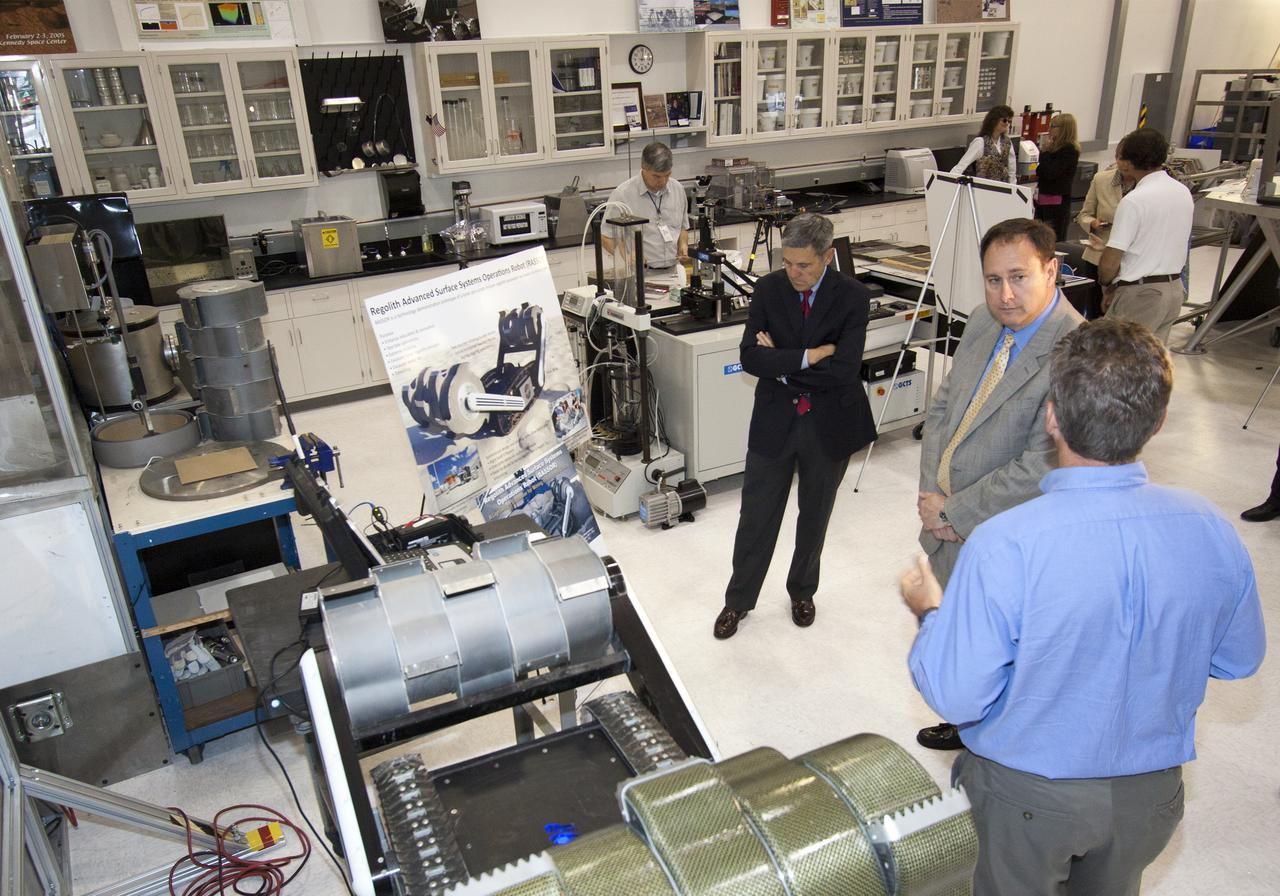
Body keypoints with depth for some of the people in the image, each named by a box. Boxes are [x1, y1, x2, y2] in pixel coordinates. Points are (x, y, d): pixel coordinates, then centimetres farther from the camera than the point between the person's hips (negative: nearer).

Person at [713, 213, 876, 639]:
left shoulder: (853, 296, -12)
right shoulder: (768, 289, -5)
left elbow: (845, 369, -22)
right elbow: (750, 357, -15)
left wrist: (781, 365, -16)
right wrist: (808, 357, -23)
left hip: (829, 424, -1)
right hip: (774, 420, 1)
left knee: (814, 516, 17)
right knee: (756, 517, 9)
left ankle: (802, 592, 40)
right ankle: (738, 600, 27)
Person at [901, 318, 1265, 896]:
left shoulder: (1004, 547, -34)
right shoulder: (1212, 532, -18)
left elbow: (956, 696, -25)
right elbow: (1240, 659, 0)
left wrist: (931, 613, -7)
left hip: (1028, 794, -4)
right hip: (1151, 792, 4)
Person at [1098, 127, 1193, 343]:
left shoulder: (1134, 201, -18)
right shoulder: (1183, 192, 8)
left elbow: (1109, 262, -19)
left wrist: (1107, 287, 0)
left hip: (1140, 294, -8)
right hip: (1175, 288, 8)